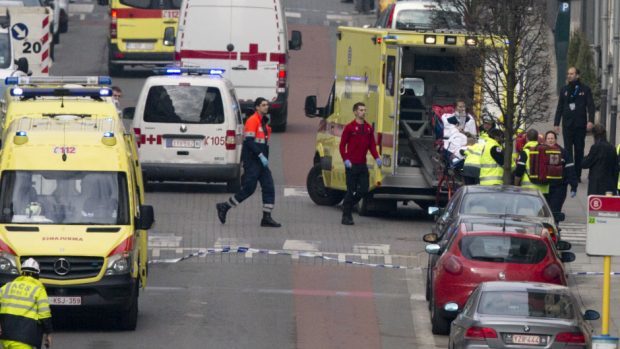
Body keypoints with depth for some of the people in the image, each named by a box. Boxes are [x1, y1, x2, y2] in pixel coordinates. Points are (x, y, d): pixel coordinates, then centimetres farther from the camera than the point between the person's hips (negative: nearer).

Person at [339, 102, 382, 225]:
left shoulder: (369, 128, 9)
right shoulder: (349, 127, -5)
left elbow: (372, 145, 11)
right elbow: (342, 145, -5)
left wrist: (376, 157, -5)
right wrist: (345, 159, -16)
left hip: (363, 164, 5)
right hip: (351, 164, -5)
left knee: (364, 190, 3)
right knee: (351, 191, -2)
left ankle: (348, 205, 25)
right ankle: (346, 216, 7)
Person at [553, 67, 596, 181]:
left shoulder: (585, 89, 2)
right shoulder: (564, 90, 9)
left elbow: (590, 106, -1)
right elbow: (559, 107, 12)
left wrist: (590, 120, -14)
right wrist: (556, 123, 7)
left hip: (580, 124, -2)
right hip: (567, 124, 2)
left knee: (579, 150, 3)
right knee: (568, 150, -3)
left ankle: (577, 175, 8)